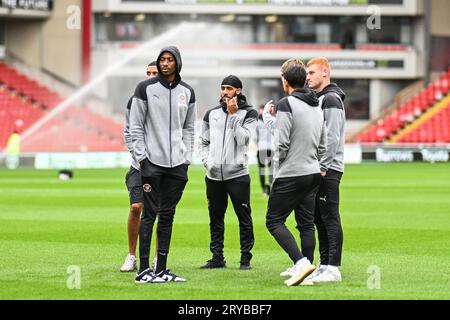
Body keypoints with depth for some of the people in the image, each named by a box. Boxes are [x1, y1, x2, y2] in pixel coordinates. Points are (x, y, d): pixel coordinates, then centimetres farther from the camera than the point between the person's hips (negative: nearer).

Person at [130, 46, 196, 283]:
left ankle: (161, 270, 10)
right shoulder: (146, 88, -2)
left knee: (167, 215, 7)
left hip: (177, 164, 4)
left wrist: (187, 158, 7)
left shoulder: (187, 92, 10)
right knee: (150, 214, -6)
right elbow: (135, 126, -2)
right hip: (152, 162, -4)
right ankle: (143, 270, -5)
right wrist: (142, 157, -9)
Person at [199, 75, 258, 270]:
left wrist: (233, 115, -14)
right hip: (214, 176, 4)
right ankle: (217, 257, 15)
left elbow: (243, 139, -13)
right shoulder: (212, 114, 13)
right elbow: (204, 142, 18)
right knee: (215, 218, 8)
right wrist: (207, 161, 2)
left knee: (244, 218, -3)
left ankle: (245, 257, 3)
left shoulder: (248, 114, 1)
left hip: (237, 174, -4)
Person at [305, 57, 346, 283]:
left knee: (330, 218, -9)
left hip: (328, 170, -10)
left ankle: (333, 268, -10)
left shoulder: (330, 99, -12)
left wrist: (323, 167, -20)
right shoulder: (316, 99, 19)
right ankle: (324, 265, 16)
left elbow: (332, 137, -19)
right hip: (318, 170, 10)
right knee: (319, 219, 11)